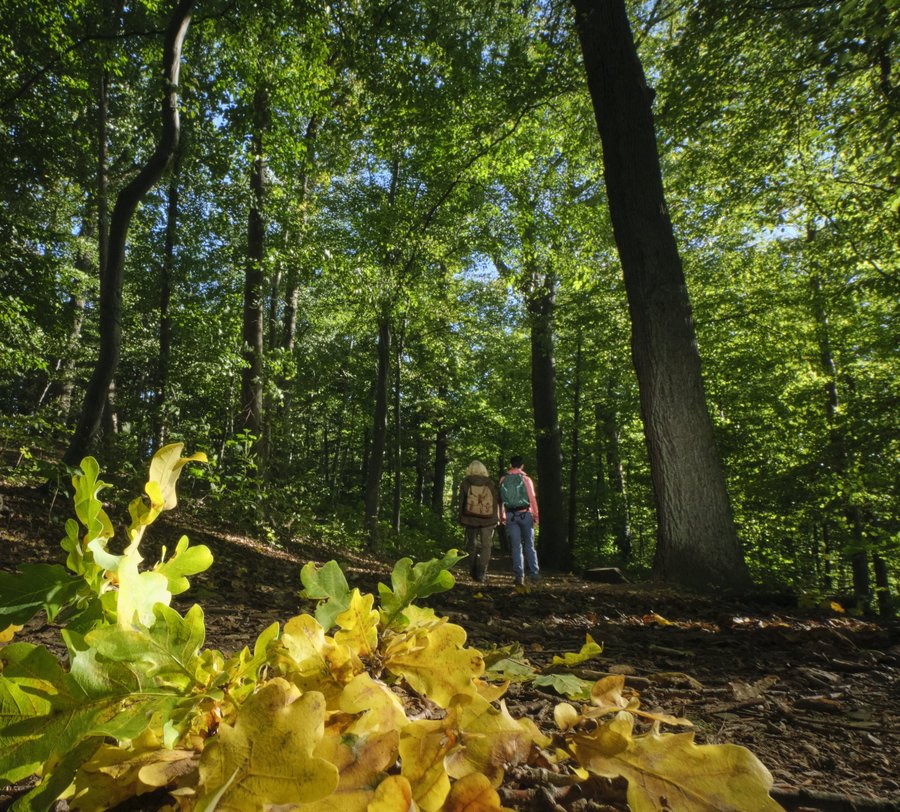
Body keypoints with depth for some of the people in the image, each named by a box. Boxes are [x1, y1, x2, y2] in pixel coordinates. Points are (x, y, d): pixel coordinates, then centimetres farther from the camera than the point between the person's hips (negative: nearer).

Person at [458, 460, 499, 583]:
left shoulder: (466, 483, -1)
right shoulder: (490, 483, 1)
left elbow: (462, 501, 1)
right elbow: (497, 500, 2)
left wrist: (461, 519, 8)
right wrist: (497, 518, 9)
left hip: (471, 519, 0)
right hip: (488, 519, 0)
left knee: (471, 545, 15)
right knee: (486, 546, 6)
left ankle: (473, 572, 18)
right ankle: (482, 574, 0)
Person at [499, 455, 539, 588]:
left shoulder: (503, 479, 3)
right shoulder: (526, 479, -4)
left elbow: (501, 499, 5)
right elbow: (532, 499, -7)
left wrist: (502, 516, 12)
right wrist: (536, 516, 0)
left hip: (510, 515, 1)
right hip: (525, 514, -1)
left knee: (516, 546, 4)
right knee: (529, 545, 9)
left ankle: (519, 576, 3)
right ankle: (534, 573, 9)